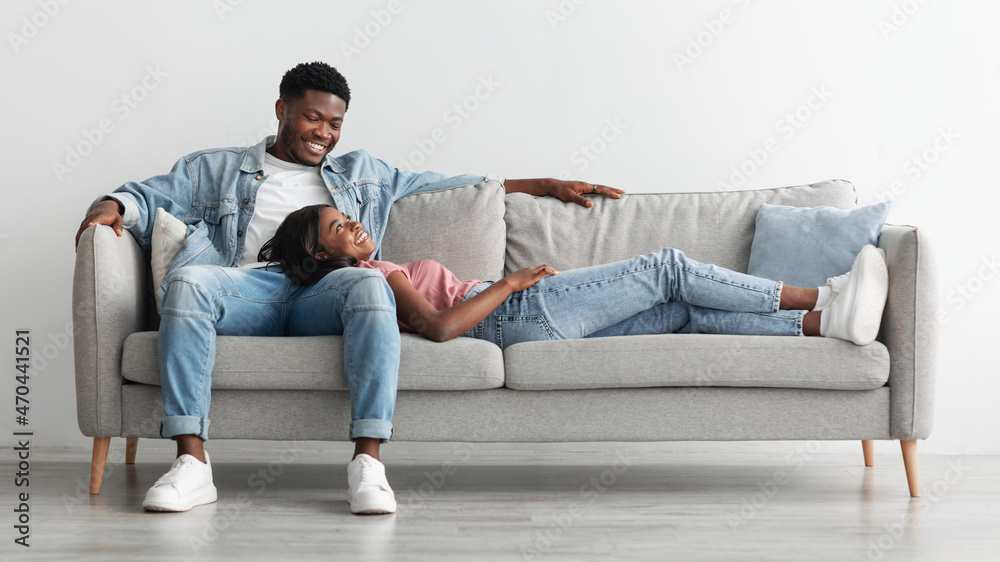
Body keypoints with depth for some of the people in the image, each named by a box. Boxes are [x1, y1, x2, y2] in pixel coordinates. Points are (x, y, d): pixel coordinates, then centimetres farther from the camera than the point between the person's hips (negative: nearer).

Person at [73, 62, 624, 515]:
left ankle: (368, 462, -41)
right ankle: (192, 462, -38)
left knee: (369, 283, -36)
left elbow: (450, 186, 32)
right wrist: (110, 207, -5)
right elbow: (151, 195, 20)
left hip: (326, 294, 1)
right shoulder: (216, 169, 28)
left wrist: (547, 184, 29)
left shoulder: (363, 174, 32)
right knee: (186, 280, -34)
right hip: (248, 288, 0)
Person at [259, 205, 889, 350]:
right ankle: (821, 295, -3)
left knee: (687, 310, 1)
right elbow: (439, 326, -20)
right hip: (519, 313, -9)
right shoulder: (372, 275, -4)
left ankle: (828, 320, -5)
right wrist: (511, 282, -15)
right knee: (669, 267, -7)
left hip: (521, 314, 9)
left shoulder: (380, 272, 26)